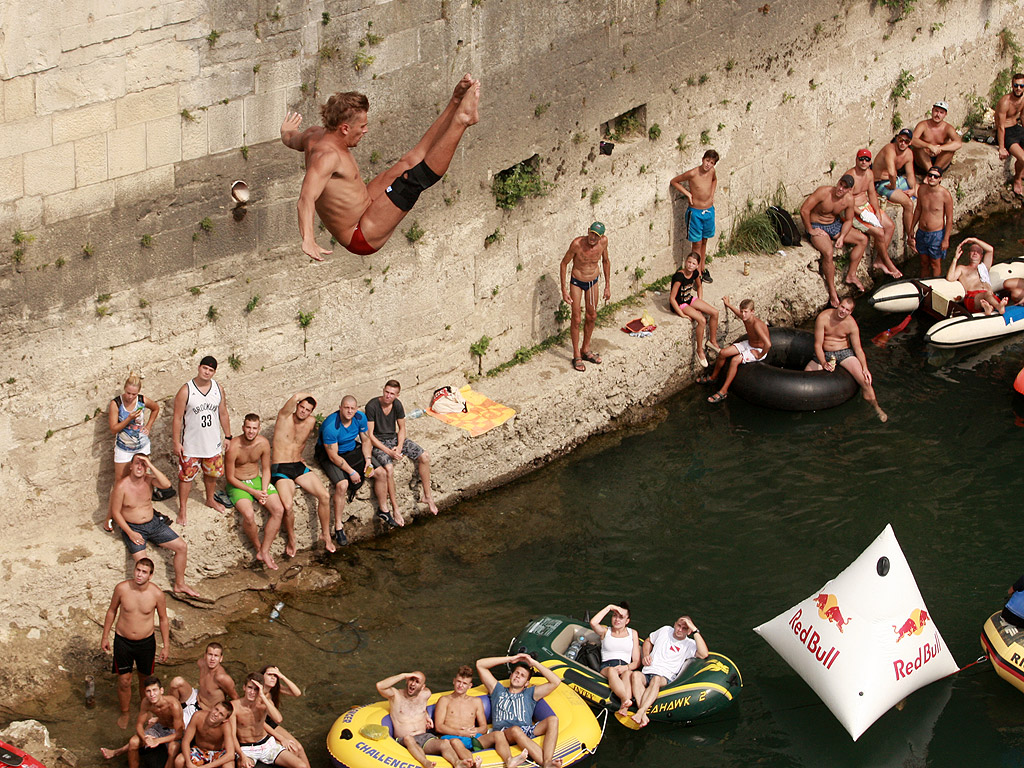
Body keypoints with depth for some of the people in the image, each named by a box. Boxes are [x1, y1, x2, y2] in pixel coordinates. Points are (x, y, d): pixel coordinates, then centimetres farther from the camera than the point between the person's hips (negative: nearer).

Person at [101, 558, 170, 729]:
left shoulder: (157, 594, -17)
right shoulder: (122, 588, -16)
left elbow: (163, 619, -2)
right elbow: (112, 611, 1)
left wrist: (165, 645, 2)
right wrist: (105, 637, 6)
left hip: (146, 642, 0)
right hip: (123, 641, 0)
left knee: (146, 679, 16)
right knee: (124, 681, 8)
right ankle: (124, 713, 33)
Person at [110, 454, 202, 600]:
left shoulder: (148, 480, -4)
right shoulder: (121, 486, -16)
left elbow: (167, 484, -25)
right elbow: (115, 512, -10)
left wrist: (150, 465, -28)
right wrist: (130, 533, -17)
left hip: (153, 523, 5)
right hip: (133, 528, -5)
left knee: (182, 547, -2)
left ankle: (179, 584, 14)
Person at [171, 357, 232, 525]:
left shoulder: (218, 389, -3)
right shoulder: (186, 390, -16)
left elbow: (223, 414, 8)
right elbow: (177, 418, -12)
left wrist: (228, 437, 11)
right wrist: (176, 442, -12)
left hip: (212, 442, 4)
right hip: (190, 444, -4)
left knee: (212, 473, 20)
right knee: (186, 476, 3)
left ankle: (210, 500, 44)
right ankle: (182, 509, 17)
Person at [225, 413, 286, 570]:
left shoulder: (263, 443, -7)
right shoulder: (233, 447, -20)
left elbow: (266, 469, 6)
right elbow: (230, 478, -13)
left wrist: (264, 491, -10)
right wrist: (253, 492, -18)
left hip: (257, 480, 5)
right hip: (238, 485, -5)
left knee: (279, 510, -18)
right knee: (248, 514, -33)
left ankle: (264, 552, -14)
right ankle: (257, 547, -5)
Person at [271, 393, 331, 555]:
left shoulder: (311, 422, 6)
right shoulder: (285, 417, -8)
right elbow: (296, 397, -25)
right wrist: (309, 395, -5)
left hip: (299, 467, 5)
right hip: (280, 469, -5)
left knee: (324, 496, -12)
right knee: (288, 506, -27)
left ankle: (326, 535, 6)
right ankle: (291, 542, -3)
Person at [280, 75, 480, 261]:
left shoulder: (316, 135, 1)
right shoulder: (327, 156, -29)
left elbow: (290, 139, 24)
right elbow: (306, 199, -42)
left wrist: (287, 131, 49)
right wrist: (308, 241, -58)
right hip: (363, 238, -10)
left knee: (410, 162, 7)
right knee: (412, 179, -23)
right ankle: (461, 120, -24)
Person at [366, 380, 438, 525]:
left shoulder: (397, 405, -4)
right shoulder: (372, 406, -21)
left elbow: (401, 428, 9)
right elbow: (370, 435, -19)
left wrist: (399, 447, -9)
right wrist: (388, 452, -24)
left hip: (394, 438, 6)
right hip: (378, 443, -6)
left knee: (424, 457, -7)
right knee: (389, 468, -33)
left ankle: (427, 496, 8)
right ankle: (395, 509, -22)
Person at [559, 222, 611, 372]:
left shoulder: (603, 241, -17)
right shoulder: (577, 244, -29)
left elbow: (606, 261, 2)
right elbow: (564, 263, -16)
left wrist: (607, 286, 7)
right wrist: (564, 289, -17)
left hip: (593, 281, 4)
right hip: (577, 282, -4)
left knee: (591, 316, 15)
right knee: (576, 319, -1)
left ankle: (586, 350, 34)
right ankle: (577, 356, 10)